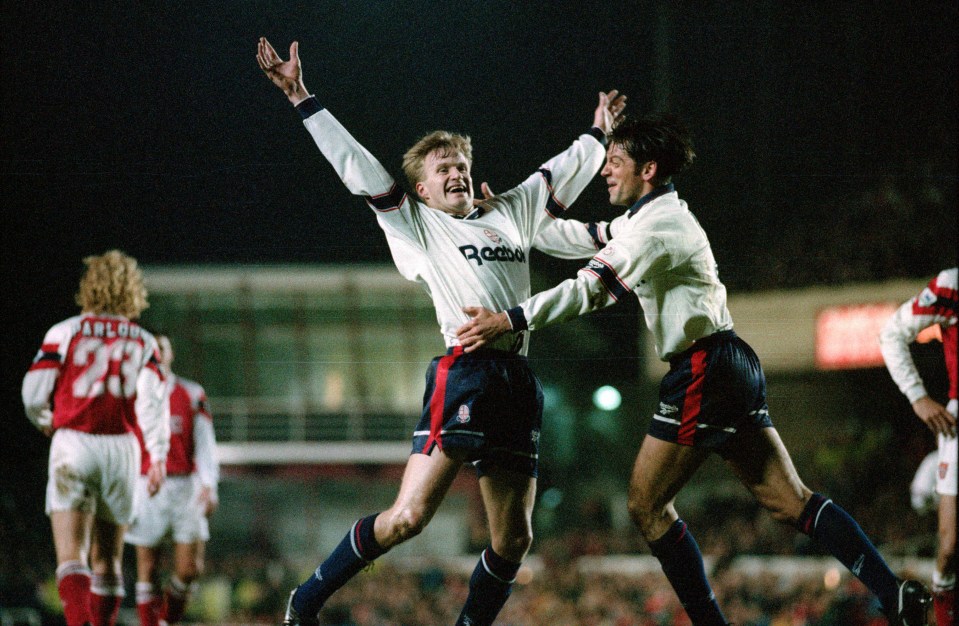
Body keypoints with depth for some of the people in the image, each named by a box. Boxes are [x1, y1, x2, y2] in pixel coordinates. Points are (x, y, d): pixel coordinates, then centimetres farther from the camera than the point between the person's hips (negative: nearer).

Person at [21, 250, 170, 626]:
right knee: (107, 557, 17)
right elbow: (151, 399, -6)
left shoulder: (66, 332, 2)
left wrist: (44, 422, 22)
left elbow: (34, 394, 0)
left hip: (73, 441, -2)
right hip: (121, 446, 2)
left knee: (71, 554, -10)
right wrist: (158, 456, -10)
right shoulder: (143, 341, 8)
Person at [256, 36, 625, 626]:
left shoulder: (509, 213, 24)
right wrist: (302, 99, 1)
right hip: (462, 372, -6)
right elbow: (357, 166, 5)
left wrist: (598, 134, 49)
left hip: (519, 381, 6)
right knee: (409, 516, -15)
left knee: (514, 539, 0)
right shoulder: (416, 223, 11)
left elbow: (564, 174, 38)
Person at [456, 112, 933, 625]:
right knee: (790, 502, 4)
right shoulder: (650, 216, 18)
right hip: (731, 367, 10)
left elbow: (593, 288, -21)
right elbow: (585, 237, 30)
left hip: (703, 371, -10)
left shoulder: (659, 225, -13)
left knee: (646, 506, -1)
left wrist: (509, 320, -23)